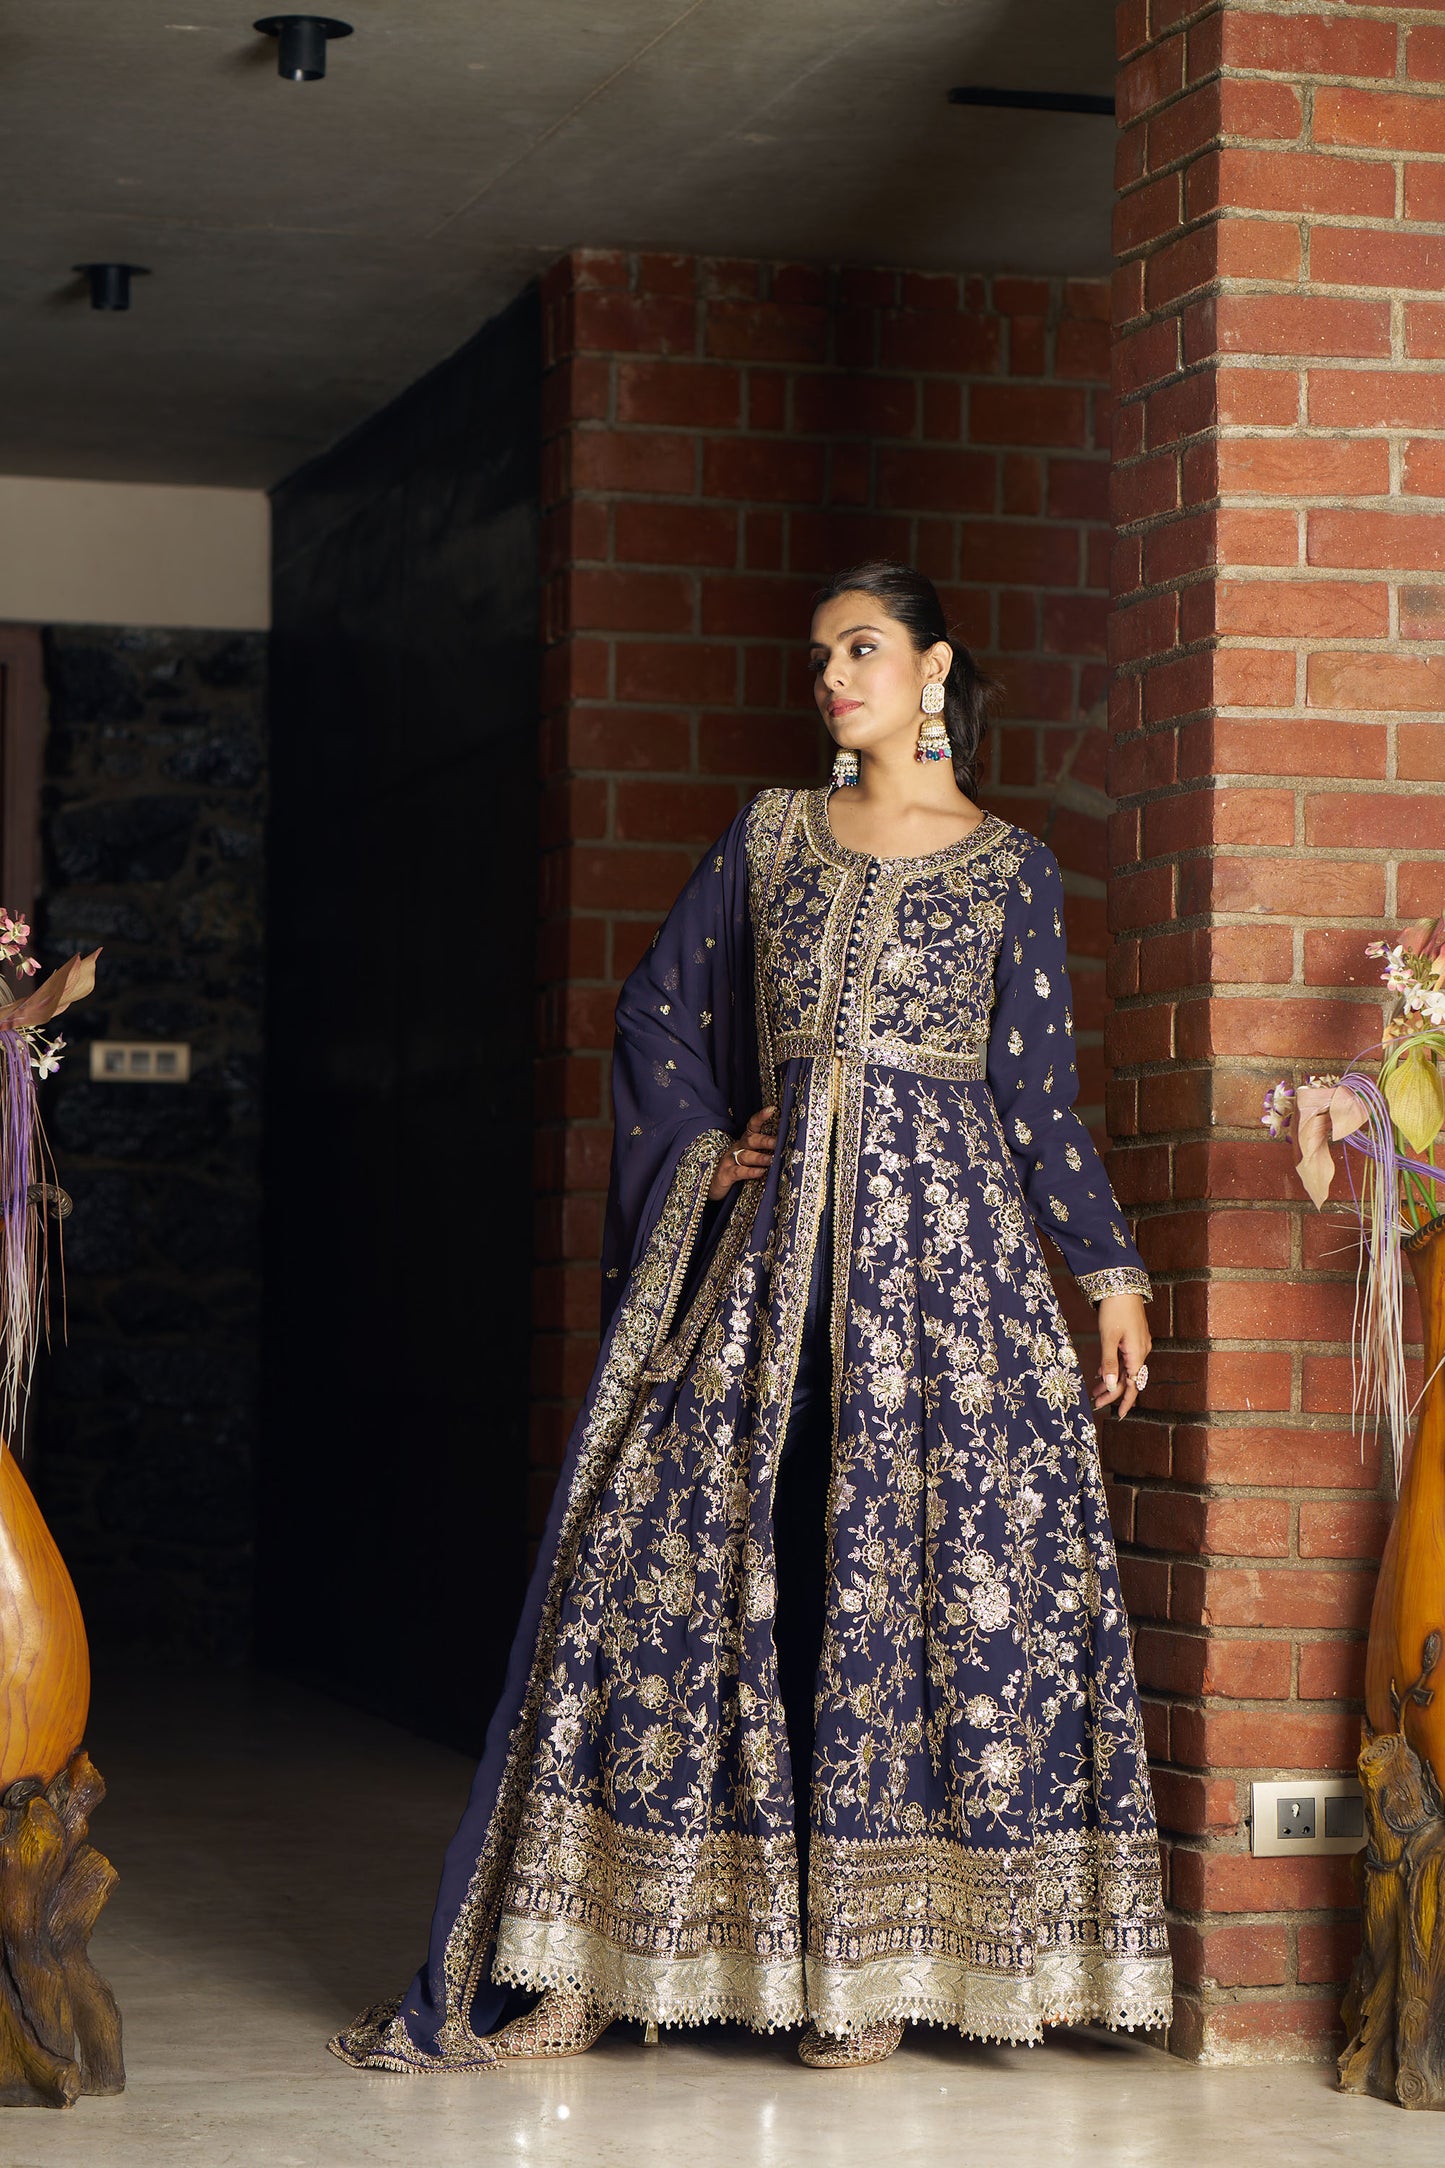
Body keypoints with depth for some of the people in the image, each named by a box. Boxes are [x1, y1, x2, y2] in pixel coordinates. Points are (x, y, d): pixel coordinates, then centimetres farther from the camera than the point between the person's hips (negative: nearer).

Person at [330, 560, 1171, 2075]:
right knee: (684, 1555, -2)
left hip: (942, 1240, -2)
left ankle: (877, 1958, 4)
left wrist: (1112, 1271, 1)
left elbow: (1038, 1097, 5)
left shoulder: (1009, 869, 5)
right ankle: (570, 1967, 0)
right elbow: (656, 1011, 17)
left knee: (915, 1569, -6)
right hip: (772, 1238, 2)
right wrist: (705, 1152, 5)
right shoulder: (768, 838, 12)